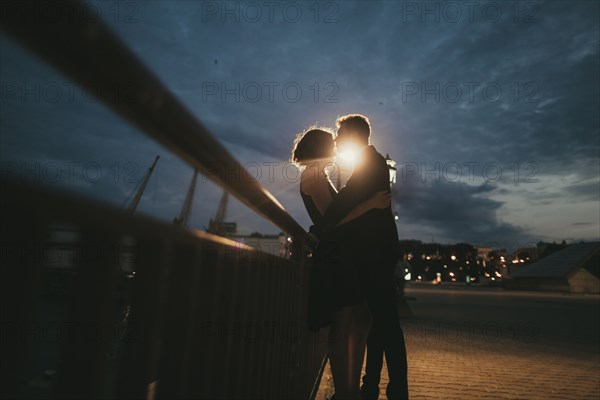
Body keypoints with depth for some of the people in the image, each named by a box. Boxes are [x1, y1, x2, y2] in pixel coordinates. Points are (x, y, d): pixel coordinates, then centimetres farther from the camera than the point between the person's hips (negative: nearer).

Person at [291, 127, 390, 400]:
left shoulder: (318, 176, 24)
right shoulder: (314, 175, -7)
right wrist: (371, 203, -16)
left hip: (341, 255, 10)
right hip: (332, 255, -10)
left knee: (361, 318, 9)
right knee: (343, 323, -11)